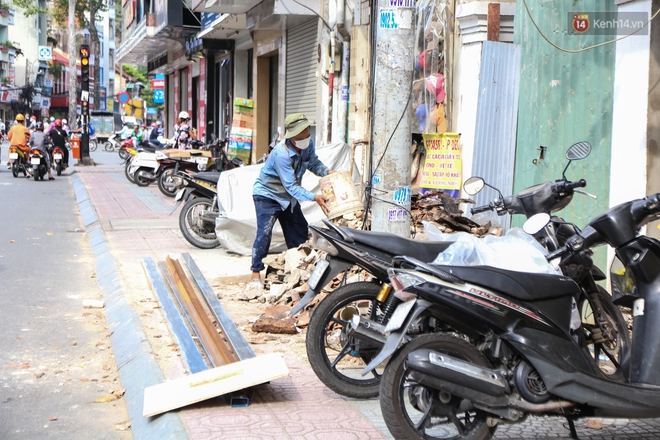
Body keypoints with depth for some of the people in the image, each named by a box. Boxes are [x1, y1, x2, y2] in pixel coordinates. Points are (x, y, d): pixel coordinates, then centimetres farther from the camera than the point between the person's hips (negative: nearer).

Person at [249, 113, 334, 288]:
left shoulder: (308, 144, -13)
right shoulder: (281, 154, -35)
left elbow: (313, 163, 3)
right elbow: (291, 186, -34)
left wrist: (327, 172, -18)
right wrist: (314, 197, -43)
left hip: (288, 196, 8)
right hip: (267, 195, -8)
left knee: (300, 232, 9)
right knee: (264, 232, -19)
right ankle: (255, 274, -12)